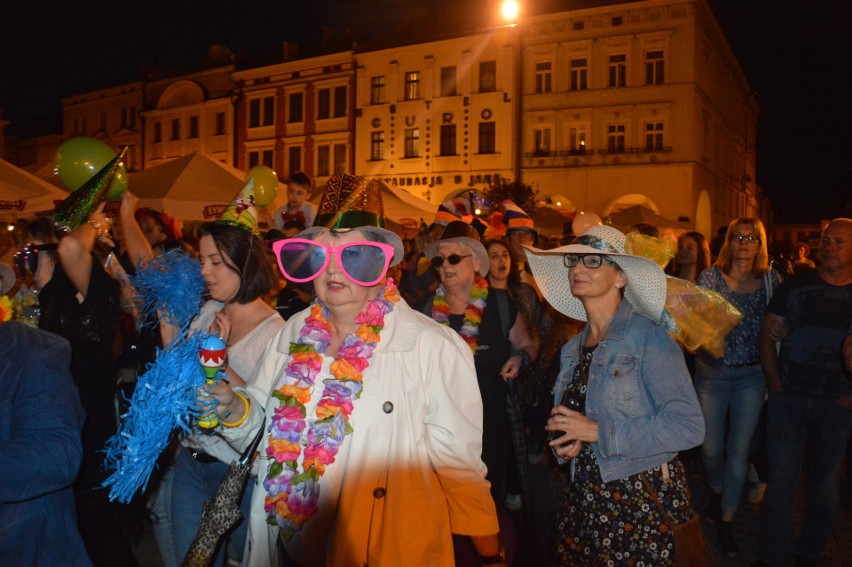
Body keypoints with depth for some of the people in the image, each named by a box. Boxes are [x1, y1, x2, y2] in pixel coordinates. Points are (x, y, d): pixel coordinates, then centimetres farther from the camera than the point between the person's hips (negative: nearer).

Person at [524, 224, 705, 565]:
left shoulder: (648, 337, -14)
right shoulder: (574, 348, 8)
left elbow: (689, 427, -21)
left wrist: (597, 431, -21)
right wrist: (568, 440, -1)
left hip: (641, 499, -6)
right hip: (583, 498, 6)